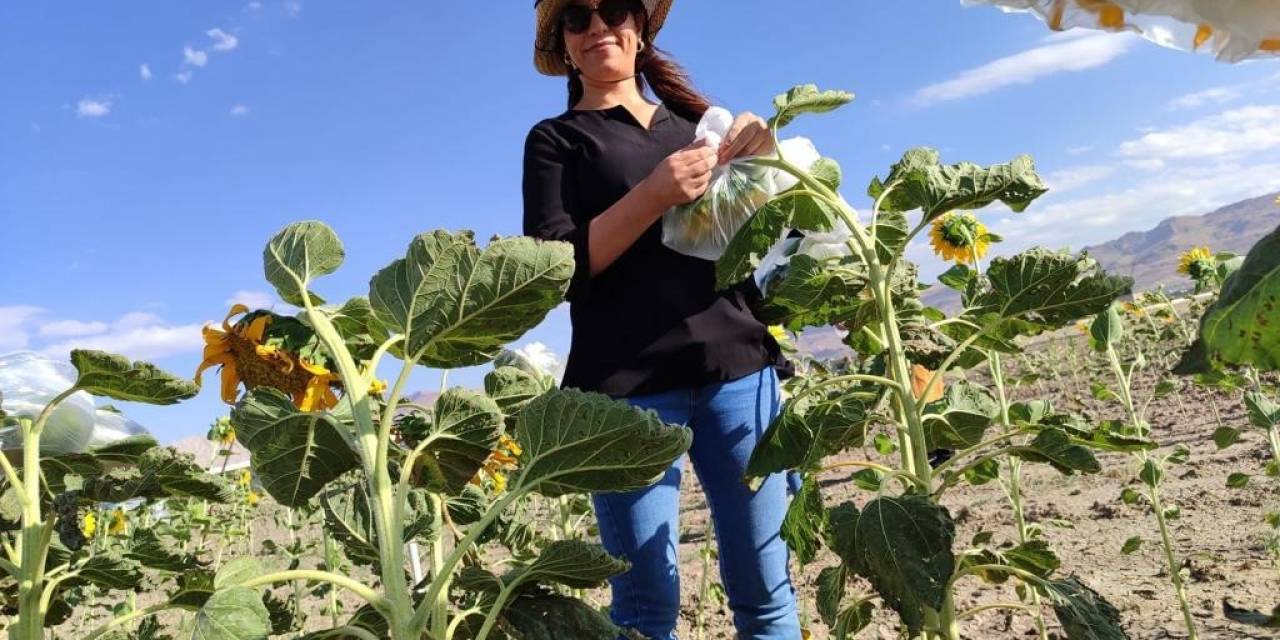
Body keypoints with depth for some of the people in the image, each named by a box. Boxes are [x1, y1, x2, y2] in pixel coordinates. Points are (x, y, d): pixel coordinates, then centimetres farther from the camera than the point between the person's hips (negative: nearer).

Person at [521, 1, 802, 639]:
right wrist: (653, 195, -16)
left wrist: (762, 158, -2)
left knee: (766, 589, 4)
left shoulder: (697, 123, 20)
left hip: (738, 363, 3)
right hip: (631, 382, -3)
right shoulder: (555, 139, 10)